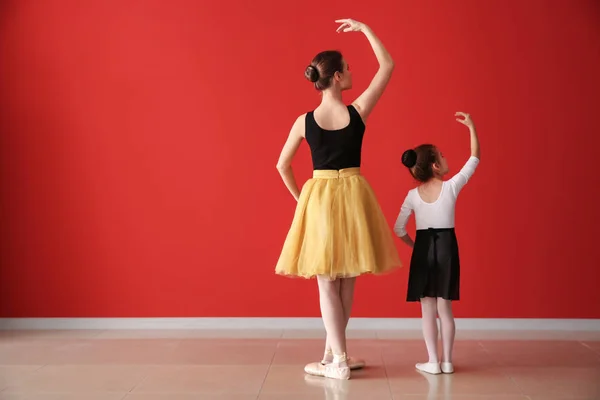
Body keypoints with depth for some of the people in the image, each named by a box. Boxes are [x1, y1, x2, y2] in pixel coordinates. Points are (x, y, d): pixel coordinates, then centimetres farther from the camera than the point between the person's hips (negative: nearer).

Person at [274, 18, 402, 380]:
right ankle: (333, 354, 21)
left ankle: (339, 361, 6)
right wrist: (364, 28, 6)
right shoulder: (358, 111, -8)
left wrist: (302, 198, 14)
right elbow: (388, 65, 2)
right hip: (352, 195, 0)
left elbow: (283, 166, 2)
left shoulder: (304, 121, -5)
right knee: (345, 281, 12)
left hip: (318, 199, 0)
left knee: (328, 283, 6)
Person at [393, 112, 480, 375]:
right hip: (447, 248, 0)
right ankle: (447, 361, 14)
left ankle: (433, 362, 9)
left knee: (428, 310, 6)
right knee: (445, 308, 8)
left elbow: (399, 229, -4)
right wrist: (471, 127, 3)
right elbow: (475, 158, -1)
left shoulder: (413, 195, -4)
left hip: (423, 249, 0)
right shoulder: (451, 186, -9)